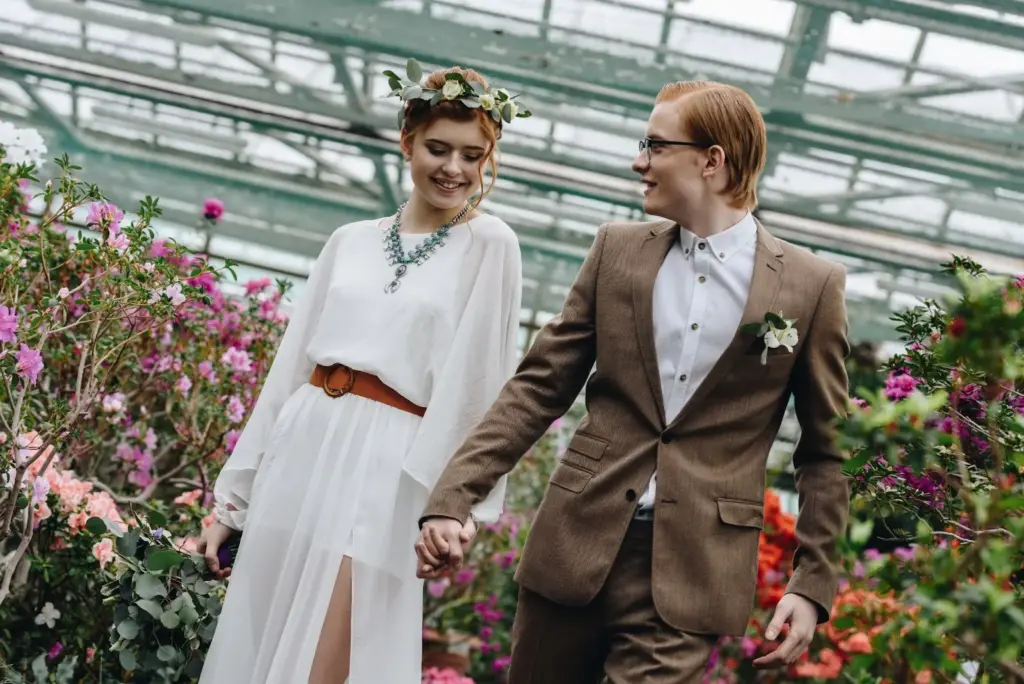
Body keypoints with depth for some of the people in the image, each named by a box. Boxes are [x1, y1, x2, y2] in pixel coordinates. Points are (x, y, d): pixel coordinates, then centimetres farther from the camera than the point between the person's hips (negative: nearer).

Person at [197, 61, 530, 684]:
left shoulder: (488, 245, 2)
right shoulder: (350, 241, 14)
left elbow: (473, 380, -6)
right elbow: (290, 365, 14)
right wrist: (235, 497, 12)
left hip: (384, 468, -5)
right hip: (300, 450, 5)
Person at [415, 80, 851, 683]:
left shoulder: (812, 286, -1)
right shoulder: (618, 250, 7)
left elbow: (827, 450, 5)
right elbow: (539, 389, 5)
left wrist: (813, 586, -1)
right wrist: (452, 499, -4)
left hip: (690, 574, -3)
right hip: (576, 545, 3)